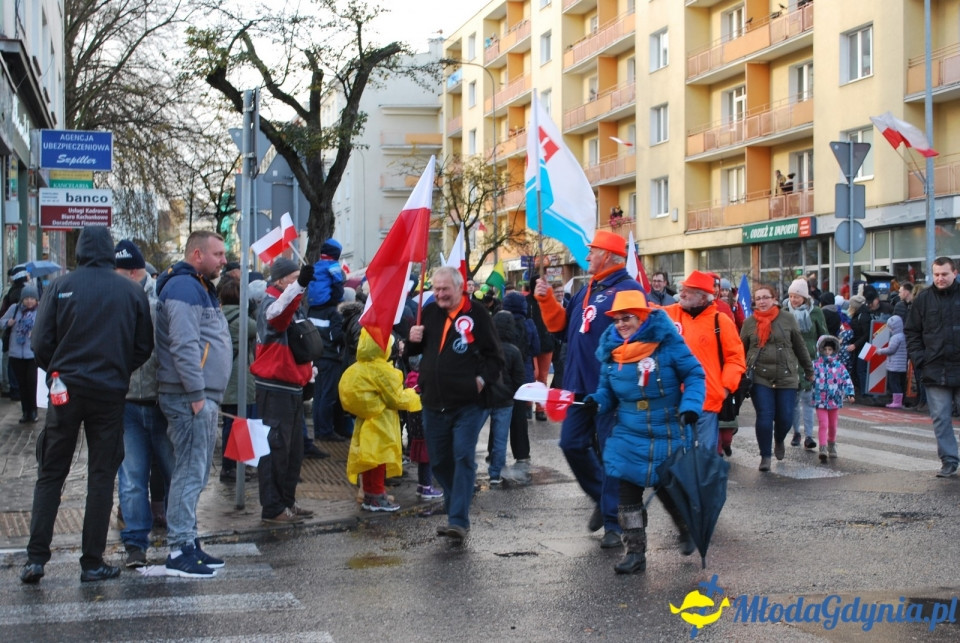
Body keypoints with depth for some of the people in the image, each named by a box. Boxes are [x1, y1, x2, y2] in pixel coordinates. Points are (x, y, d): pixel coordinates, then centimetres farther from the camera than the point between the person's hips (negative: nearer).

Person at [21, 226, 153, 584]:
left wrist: (57, 373, 13)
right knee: (101, 477, 7)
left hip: (65, 391, 0)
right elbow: (144, 346, 2)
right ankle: (92, 562, 9)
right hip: (109, 394, 0)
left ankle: (36, 557, 6)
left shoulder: (61, 287, -4)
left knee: (50, 475, 10)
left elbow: (41, 343, -4)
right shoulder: (132, 293, -1)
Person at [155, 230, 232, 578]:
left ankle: (188, 542, 22)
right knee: (191, 473, -9)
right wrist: (197, 394, -22)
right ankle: (180, 551, -5)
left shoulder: (200, 288, 20)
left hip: (203, 396, 11)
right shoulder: (184, 288, -14)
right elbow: (183, 345, -22)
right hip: (191, 397, -11)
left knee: (195, 472, 14)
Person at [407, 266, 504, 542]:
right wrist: (412, 340, -2)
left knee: (463, 458, -10)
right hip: (434, 403, 6)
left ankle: (459, 520, -10)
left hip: (468, 404, -6)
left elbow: (495, 358, -2)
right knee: (439, 461, 13)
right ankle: (455, 508, 30)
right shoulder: (429, 312, 8)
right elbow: (413, 351, 20)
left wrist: (482, 379, -17)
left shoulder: (476, 313, -7)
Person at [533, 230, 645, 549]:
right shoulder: (588, 289, 16)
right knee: (572, 444, 12)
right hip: (580, 385, 8)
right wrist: (546, 299, 6)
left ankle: (613, 523, 7)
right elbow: (561, 323, 19)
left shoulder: (628, 289, -12)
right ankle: (602, 497, 32)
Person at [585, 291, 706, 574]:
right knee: (627, 493, -1)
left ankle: (687, 530, 39)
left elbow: (695, 375, -8)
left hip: (669, 434, -3)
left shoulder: (667, 342, -14)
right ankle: (634, 551, 10)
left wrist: (690, 406, -21)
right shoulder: (611, 350, 0)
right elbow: (608, 391, 9)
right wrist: (596, 401, -12)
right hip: (629, 437, 4)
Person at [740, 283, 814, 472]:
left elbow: (800, 347, 10)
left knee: (785, 418, 2)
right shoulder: (749, 323, 3)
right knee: (764, 417, -8)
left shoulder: (787, 320, 2)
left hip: (786, 377, 0)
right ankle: (765, 456, 6)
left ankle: (779, 442, 35)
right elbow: (741, 350, 10)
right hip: (760, 378, 0)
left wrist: (809, 371, 16)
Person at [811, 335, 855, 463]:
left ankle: (832, 445, 35)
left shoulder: (839, 366, 2)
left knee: (833, 425, 15)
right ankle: (823, 449, -14)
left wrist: (849, 393, -8)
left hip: (835, 401, 2)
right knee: (823, 425, -9)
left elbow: (847, 380, 1)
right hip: (820, 400, -2)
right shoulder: (816, 365, -1)